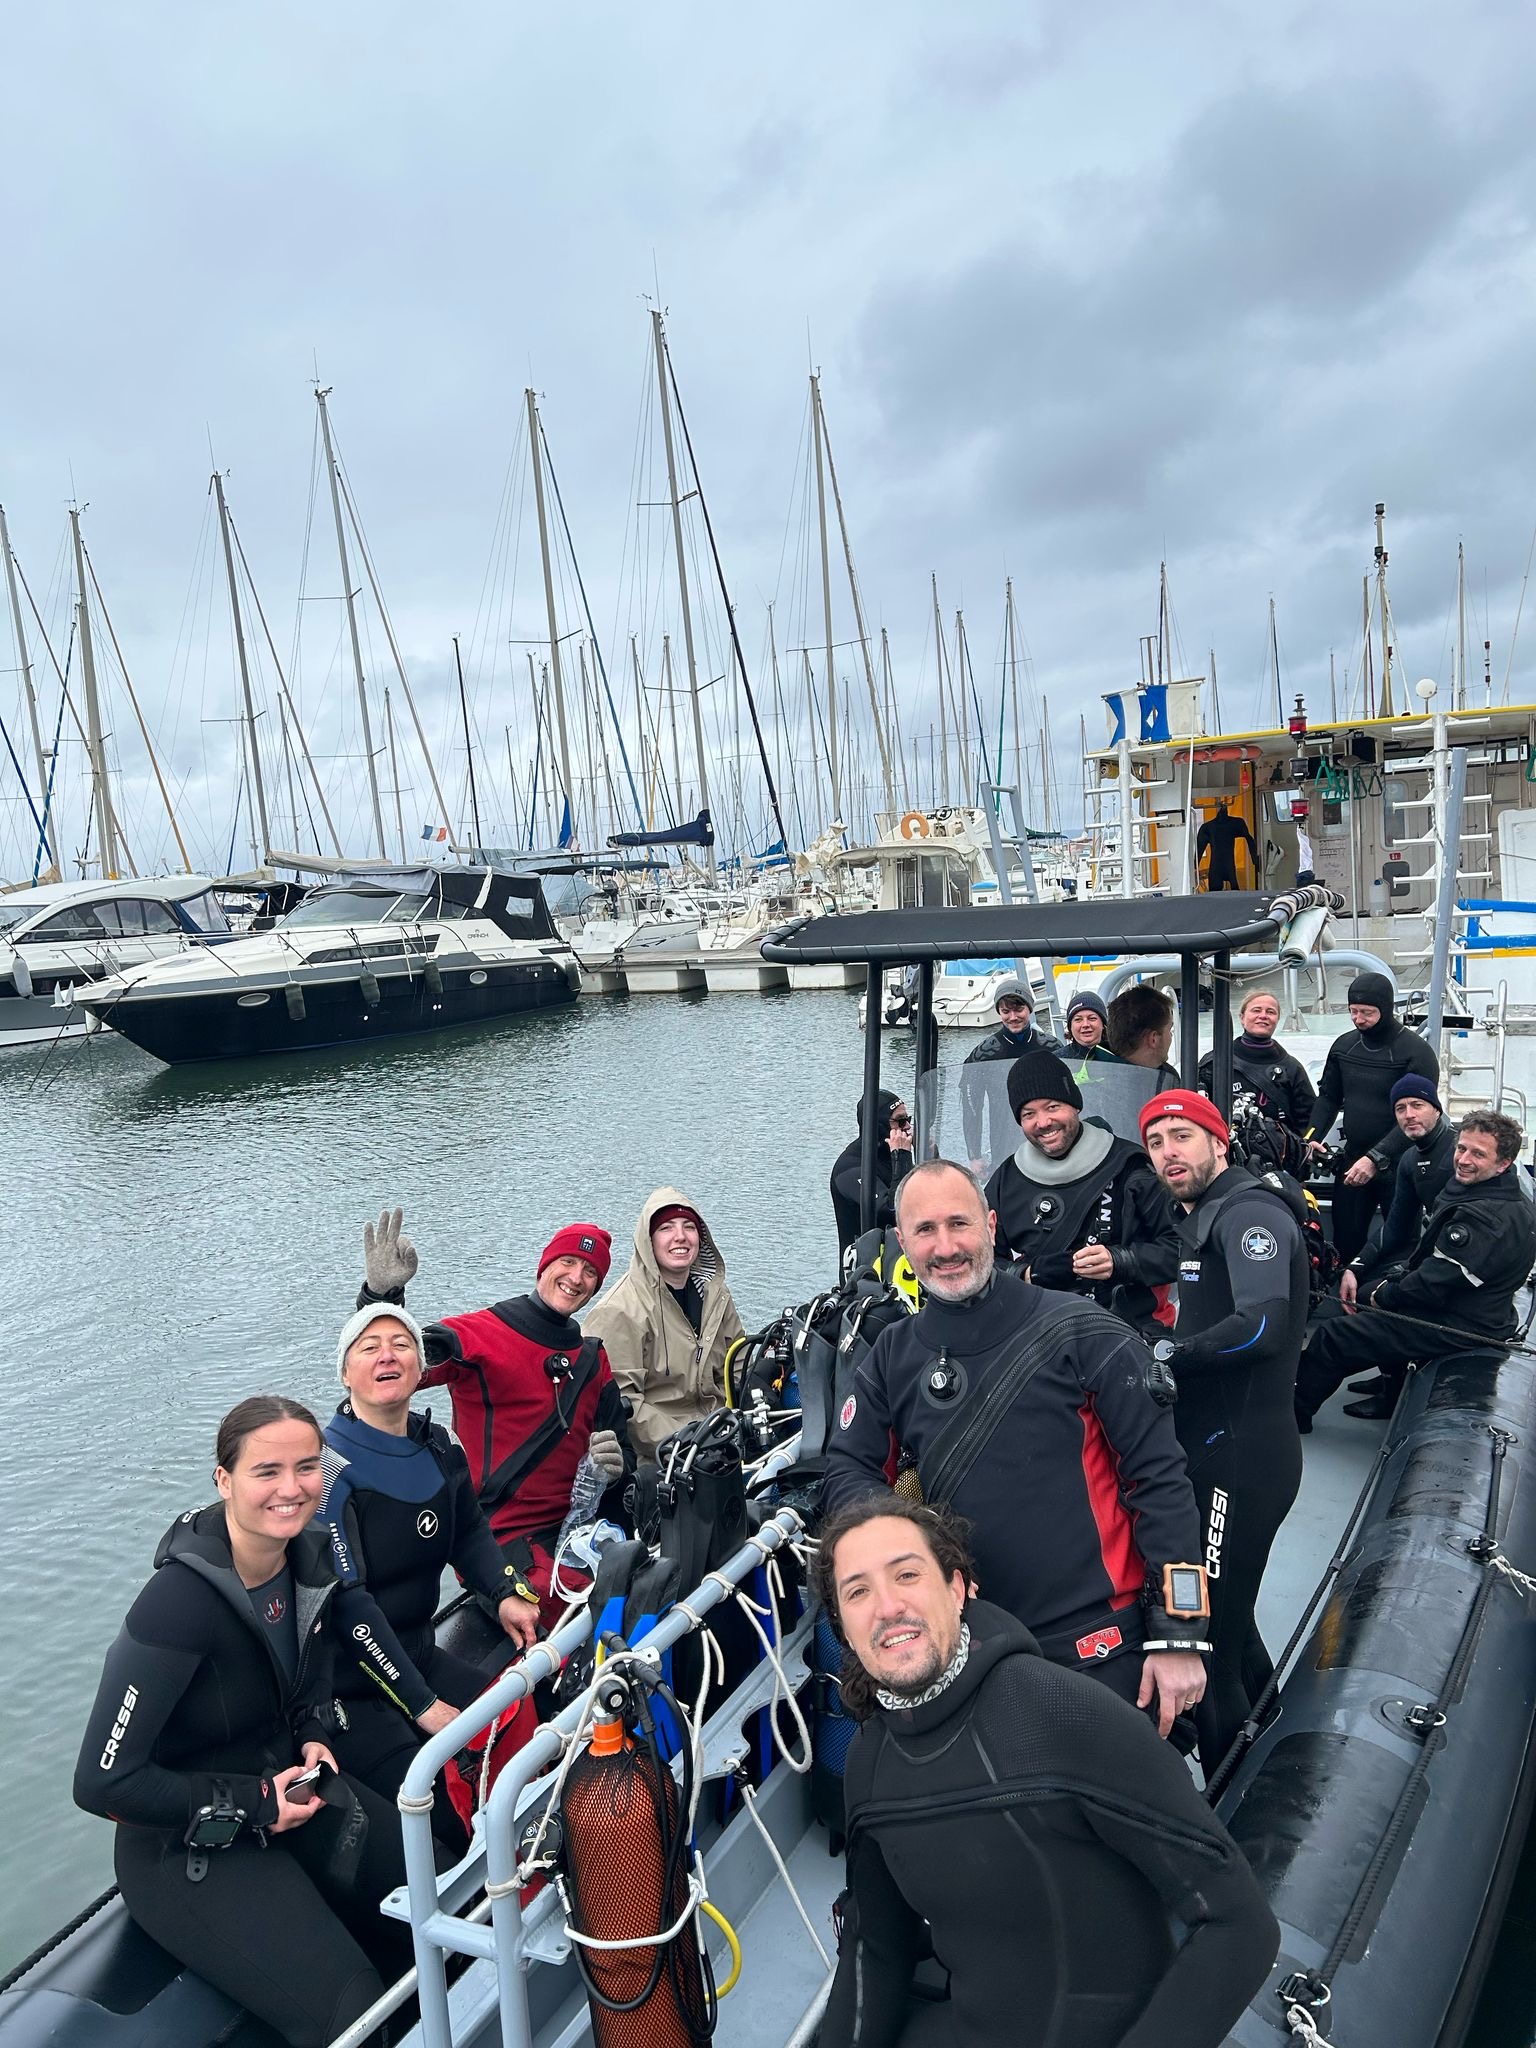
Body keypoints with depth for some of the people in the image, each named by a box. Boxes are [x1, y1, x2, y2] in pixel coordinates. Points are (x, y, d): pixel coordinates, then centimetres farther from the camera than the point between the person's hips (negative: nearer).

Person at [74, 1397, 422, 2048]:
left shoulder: (311, 1557, -8)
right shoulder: (178, 1602, -30)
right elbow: (102, 1782, -24)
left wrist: (314, 1736, -2)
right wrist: (251, 1807, -18)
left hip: (286, 1787, 7)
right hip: (185, 1847, -7)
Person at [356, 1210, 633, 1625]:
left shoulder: (594, 1360, 14)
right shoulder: (481, 1333, -5)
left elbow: (621, 1448, 19)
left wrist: (616, 1464, -5)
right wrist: (382, 1295, -38)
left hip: (573, 1527, 6)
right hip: (500, 1536, -6)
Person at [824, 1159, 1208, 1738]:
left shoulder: (1082, 1334, -11)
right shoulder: (891, 1359, 1)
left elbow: (1161, 1478, -9)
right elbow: (846, 1472, 6)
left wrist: (1177, 1636, -10)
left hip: (1101, 1648, -3)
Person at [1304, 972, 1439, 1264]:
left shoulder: (1416, 1052, -12)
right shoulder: (1343, 1045, 7)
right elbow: (1329, 1097, 14)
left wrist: (1376, 1158, -25)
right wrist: (1312, 1138, -3)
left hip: (1398, 1165, -5)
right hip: (1352, 1160, 5)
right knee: (1345, 1240, 9)